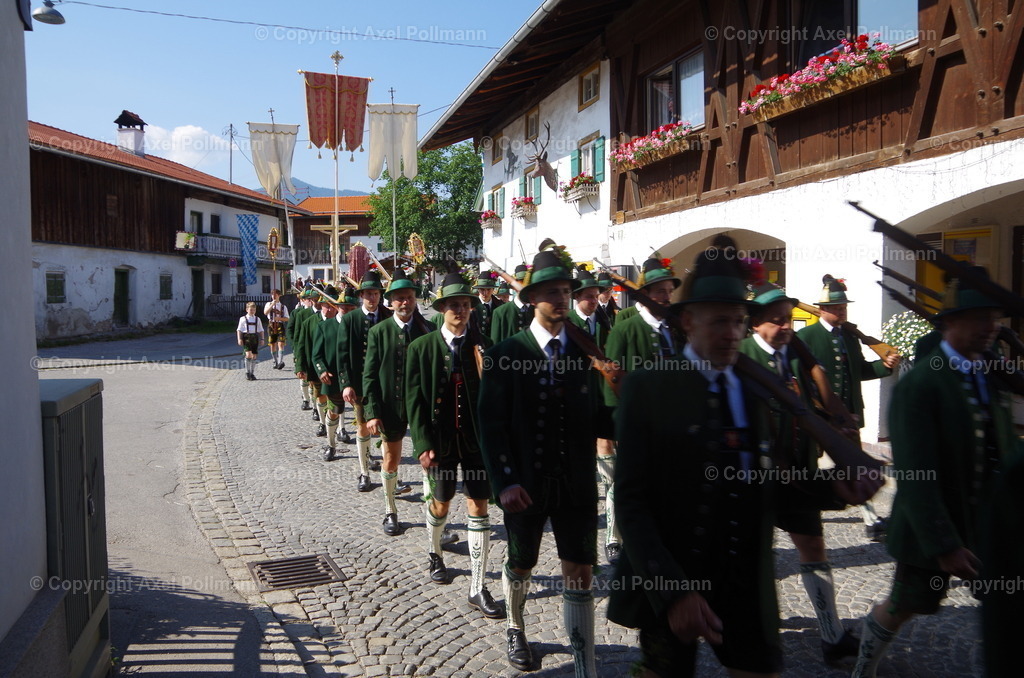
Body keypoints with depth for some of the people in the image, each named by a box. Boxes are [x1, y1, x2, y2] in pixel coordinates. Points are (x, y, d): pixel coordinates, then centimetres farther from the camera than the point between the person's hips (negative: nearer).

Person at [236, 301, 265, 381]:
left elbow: (261, 330, 16)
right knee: (248, 354, -17)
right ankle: (247, 372, -7)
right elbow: (239, 330, 3)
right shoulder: (243, 319, 4)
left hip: (255, 338, 3)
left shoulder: (257, 319, 12)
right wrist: (239, 339, -7)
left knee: (254, 356, 4)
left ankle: (252, 373, 14)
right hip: (246, 337, -3)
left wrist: (262, 339, 9)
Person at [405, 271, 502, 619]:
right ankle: (434, 552, 48)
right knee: (441, 502, 16)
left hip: (477, 438, 1)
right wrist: (424, 444, -13)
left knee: (479, 508, 1)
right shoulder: (422, 347, -3)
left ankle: (478, 589, 9)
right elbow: (414, 399, -6)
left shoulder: (482, 346, 0)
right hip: (441, 440, 0)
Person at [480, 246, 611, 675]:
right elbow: (492, 425, -8)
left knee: (580, 575, 3)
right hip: (526, 484, -1)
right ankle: (516, 631, 48)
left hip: (577, 483, 1)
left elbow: (596, 421, 2)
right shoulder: (506, 354, -7)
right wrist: (504, 482, -17)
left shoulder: (586, 352, 2)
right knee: (521, 566, 19)